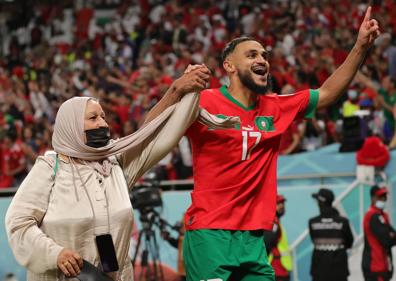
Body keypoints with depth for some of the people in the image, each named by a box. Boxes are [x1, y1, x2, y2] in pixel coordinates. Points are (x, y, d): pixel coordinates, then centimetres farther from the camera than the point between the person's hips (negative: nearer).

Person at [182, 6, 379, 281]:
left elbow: (327, 93, 21)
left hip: (253, 238, 6)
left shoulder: (275, 108, 13)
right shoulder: (205, 102, -6)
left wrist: (361, 47, 12)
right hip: (210, 235, -6)